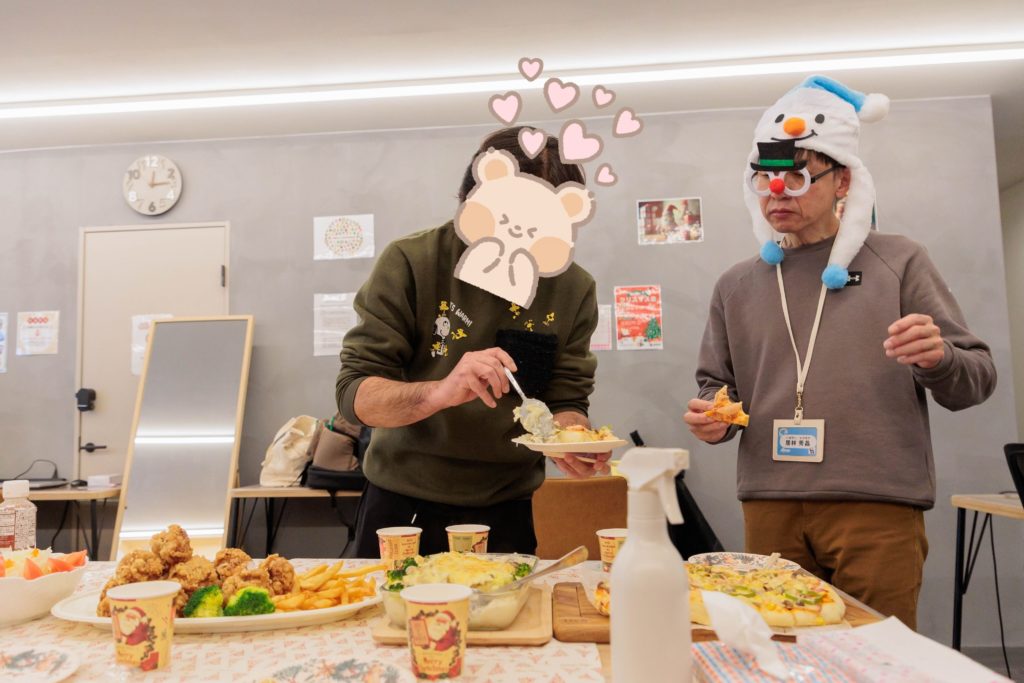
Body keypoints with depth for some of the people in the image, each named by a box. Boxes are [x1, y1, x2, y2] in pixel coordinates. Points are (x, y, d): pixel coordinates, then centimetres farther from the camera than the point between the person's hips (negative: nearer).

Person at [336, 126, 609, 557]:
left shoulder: (573, 288, -7)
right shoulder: (410, 263, -15)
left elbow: (566, 401, -4)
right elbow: (354, 395, -18)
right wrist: (441, 392, -36)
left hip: (505, 513, 2)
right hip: (403, 507, -1)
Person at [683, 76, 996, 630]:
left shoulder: (897, 263, 5)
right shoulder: (737, 286, 12)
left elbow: (977, 381, 5)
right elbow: (717, 384, 18)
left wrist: (939, 360, -17)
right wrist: (712, 421, -4)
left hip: (878, 507, -2)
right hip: (770, 509, 2)